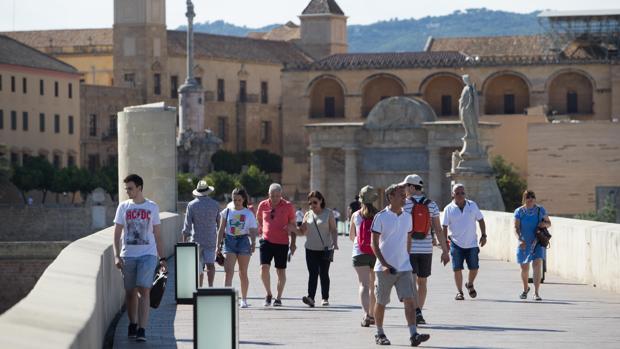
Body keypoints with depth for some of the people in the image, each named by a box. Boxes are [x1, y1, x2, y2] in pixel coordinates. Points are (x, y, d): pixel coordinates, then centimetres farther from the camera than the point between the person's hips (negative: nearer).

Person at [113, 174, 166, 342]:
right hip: (128, 255, 2)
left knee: (144, 291, -12)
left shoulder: (152, 207, 5)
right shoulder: (123, 207, 6)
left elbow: (158, 235, 9)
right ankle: (132, 325, 25)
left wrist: (162, 258, 6)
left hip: (148, 255, -2)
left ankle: (142, 330, -16)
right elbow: (117, 233, 4)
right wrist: (117, 256, -7)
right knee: (130, 292, 8)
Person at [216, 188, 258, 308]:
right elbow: (221, 230, 8)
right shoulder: (227, 212, 6)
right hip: (229, 241, 0)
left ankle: (244, 299, 17)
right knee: (228, 271, -12)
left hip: (243, 241, 0)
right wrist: (218, 245, 2)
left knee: (243, 273, 6)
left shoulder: (249, 214, 5)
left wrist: (253, 243, -12)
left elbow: (252, 230, 4)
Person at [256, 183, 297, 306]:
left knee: (281, 271, 5)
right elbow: (258, 221, 19)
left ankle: (278, 298, 18)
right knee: (264, 267, -13)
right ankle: (268, 294, 6)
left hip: (282, 243, -1)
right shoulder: (263, 205, 3)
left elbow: (293, 225, 6)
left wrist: (293, 243, 4)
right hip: (266, 241, 1)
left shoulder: (288, 206, -1)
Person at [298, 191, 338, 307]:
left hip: (325, 249, -2)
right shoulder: (308, 214, 9)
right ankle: (310, 297, -18)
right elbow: (302, 231, 13)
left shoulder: (328, 213, 1)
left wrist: (335, 242, -16)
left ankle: (325, 298, 13)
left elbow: (333, 230, -1)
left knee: (324, 273, 3)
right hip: (311, 249, 2)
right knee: (312, 273, -8)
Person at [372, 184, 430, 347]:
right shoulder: (381, 217, -8)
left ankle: (413, 334, -17)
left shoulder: (407, 217, 8)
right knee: (381, 303, 8)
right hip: (385, 268, -4)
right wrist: (384, 264, -17)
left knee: (409, 299, -10)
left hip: (404, 267, 4)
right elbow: (374, 243, -9)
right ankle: (379, 334, 24)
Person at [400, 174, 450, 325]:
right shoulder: (431, 205, 3)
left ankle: (416, 312, -25)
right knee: (422, 283, 17)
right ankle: (419, 313, 21)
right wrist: (445, 251, 3)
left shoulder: (404, 205, -6)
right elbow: (438, 230, 1)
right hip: (426, 249, 3)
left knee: (412, 282, -7)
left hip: (408, 249, -3)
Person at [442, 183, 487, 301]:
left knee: (474, 268, 3)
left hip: (472, 243, 2)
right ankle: (459, 292, 11)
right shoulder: (448, 209, -2)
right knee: (457, 269, -2)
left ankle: (470, 284, 31)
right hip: (456, 244, -2)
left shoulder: (472, 205, 4)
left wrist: (483, 235, 5)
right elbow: (444, 227, 0)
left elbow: (480, 220, 12)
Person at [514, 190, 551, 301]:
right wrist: (520, 239, -26)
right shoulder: (519, 211, -3)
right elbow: (516, 228, -9)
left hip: (538, 242, -1)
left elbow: (549, 223, 9)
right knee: (524, 268, 11)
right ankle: (525, 288, 39)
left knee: (537, 264, -19)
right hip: (524, 243, 1)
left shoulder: (540, 210, 0)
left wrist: (545, 224, -15)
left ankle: (536, 292, -21)